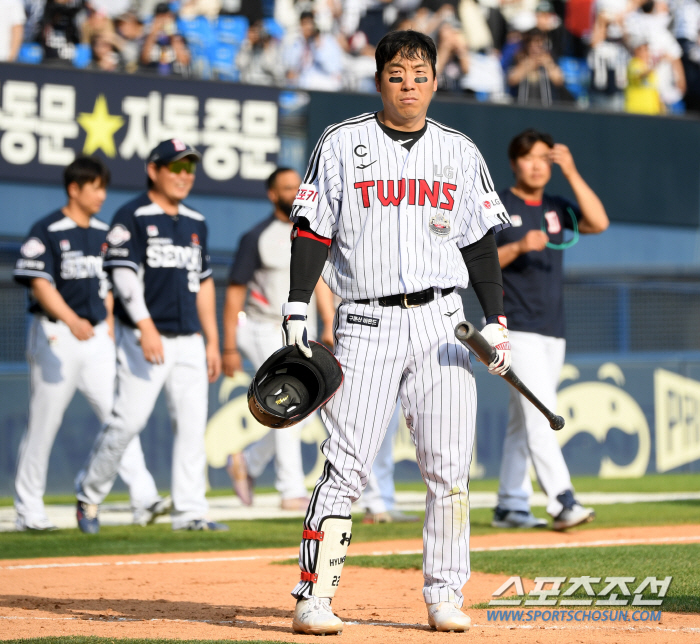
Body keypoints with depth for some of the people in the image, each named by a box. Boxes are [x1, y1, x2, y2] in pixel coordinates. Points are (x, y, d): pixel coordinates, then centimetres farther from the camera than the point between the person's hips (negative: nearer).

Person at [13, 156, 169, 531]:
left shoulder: (103, 233, 13)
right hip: (56, 337, -6)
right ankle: (28, 511, 10)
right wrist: (71, 320, -31)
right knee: (43, 425, 1)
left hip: (96, 337, 6)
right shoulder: (47, 231, -8)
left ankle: (143, 499, -12)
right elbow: (39, 283, -17)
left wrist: (108, 332, 15)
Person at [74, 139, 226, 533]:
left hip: (189, 341, 6)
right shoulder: (133, 217, -4)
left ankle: (190, 511, 1)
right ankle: (90, 495, 9)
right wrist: (146, 326, -23)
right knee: (129, 420, -9)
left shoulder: (196, 223, 17)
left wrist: (212, 341, 15)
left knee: (193, 424, -1)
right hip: (144, 338, -6)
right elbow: (124, 275, -12)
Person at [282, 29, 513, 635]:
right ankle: (313, 598, -5)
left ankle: (445, 597, 8)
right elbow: (313, 233, 2)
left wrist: (497, 321, 4)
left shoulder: (460, 152, 12)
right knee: (346, 466, -8)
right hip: (366, 323, -3)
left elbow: (481, 243, 14)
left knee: (450, 468, -1)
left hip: (441, 323, 3)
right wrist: (295, 315, -6)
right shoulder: (342, 144, 4)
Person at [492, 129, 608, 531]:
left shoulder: (557, 208, 15)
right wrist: (518, 246, -23)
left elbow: (599, 223, -2)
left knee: (525, 421, 9)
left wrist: (572, 173, -6)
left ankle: (510, 507, 15)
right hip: (518, 328, -6)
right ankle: (562, 502, -25)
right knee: (540, 415, -16)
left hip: (553, 332, 6)